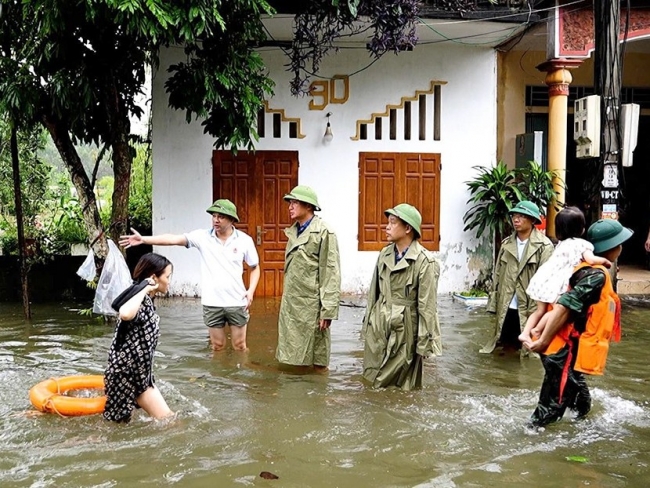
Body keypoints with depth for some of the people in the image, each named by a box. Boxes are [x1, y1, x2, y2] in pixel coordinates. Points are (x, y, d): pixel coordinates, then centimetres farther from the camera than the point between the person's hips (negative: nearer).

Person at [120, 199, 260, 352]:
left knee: (240, 346, 8)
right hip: (212, 303, 1)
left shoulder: (245, 240, -4)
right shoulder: (203, 236, -4)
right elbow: (174, 239, -13)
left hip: (236, 302, -1)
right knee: (217, 346, 12)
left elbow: (255, 268, 6)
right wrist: (143, 239, -23)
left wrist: (251, 290, -8)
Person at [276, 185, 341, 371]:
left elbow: (331, 273, -14)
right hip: (290, 304, 7)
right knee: (295, 354, 12)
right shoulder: (293, 231, 11)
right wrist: (286, 300, 16)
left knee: (317, 365, 4)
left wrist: (328, 310, -17)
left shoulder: (324, 233, -11)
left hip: (311, 305, -7)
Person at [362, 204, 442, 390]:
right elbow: (374, 291, 11)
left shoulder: (425, 261, -15)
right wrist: (368, 322, 12)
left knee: (402, 385, 9)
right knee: (374, 378, 13)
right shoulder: (384, 254, 3)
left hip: (404, 327, -5)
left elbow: (427, 305, -14)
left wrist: (425, 342, -12)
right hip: (378, 325, 5)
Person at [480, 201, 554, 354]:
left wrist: (537, 309, -16)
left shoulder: (544, 246, -6)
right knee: (506, 347, 10)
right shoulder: (506, 243, 11)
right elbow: (497, 274, 12)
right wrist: (494, 303, 7)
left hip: (530, 308, -5)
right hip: (506, 308, 5)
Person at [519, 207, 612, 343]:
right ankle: (537, 330, 4)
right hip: (555, 282, -8)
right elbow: (591, 260, -15)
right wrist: (605, 261, 2)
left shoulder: (561, 243, 19)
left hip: (543, 278, 8)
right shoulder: (582, 244, -3)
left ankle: (525, 333, 12)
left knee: (541, 309, 18)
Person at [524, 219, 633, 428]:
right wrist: (542, 342, -23)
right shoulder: (596, 276, -19)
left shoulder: (584, 267, 10)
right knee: (551, 407, 0)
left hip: (566, 349, 10)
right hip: (565, 351, -10)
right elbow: (564, 307, -26)